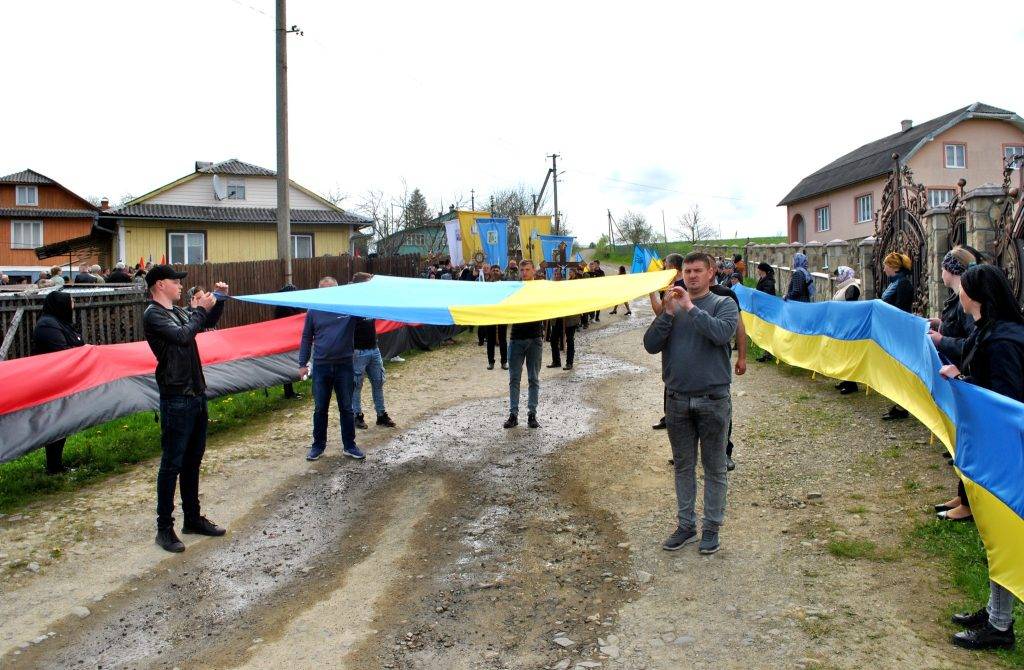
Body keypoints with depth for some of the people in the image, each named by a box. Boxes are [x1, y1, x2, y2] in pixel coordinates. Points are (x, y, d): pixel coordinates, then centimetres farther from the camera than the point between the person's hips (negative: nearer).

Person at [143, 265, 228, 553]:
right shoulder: (152, 315, -10)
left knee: (192, 461, 15)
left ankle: (193, 518, 26)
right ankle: (164, 528, 8)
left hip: (197, 395, 8)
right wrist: (199, 309, -11)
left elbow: (207, 323, 28)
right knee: (172, 464, -1)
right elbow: (182, 336, -24)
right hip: (176, 399, -8)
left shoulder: (179, 312, 13)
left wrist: (218, 301, 13)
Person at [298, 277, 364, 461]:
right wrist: (302, 364, 5)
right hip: (321, 366, 1)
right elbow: (306, 338, 8)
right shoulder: (314, 311, 2)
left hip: (344, 366, -1)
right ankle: (318, 445, 24)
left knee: (346, 408, 9)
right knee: (320, 409, 10)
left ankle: (349, 446, 21)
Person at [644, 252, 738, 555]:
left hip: (713, 400, -3)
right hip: (677, 401, 3)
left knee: (715, 468, 8)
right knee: (683, 466, 13)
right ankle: (686, 525, 26)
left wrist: (691, 308, -20)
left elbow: (722, 334, -22)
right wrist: (668, 313, -14)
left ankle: (712, 528, 21)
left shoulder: (723, 304, -2)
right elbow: (651, 345, -4)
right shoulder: (671, 306, 6)